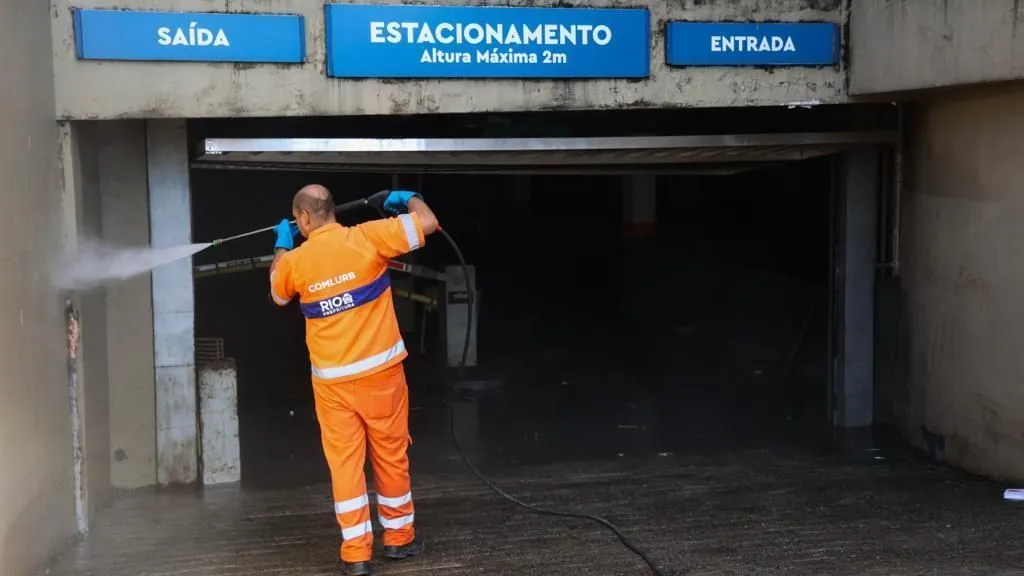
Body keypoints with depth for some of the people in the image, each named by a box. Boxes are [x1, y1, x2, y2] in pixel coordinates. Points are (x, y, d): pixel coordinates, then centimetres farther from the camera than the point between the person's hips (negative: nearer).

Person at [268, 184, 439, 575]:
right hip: (380, 371, -1)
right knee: (391, 455, 12)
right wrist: (408, 199, 13)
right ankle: (398, 537, 26)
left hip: (332, 380, 1)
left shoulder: (294, 261, -2)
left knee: (344, 462, 5)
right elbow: (427, 222, -8)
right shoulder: (367, 237, -9)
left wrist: (281, 247, 33)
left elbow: (278, 295, 21)